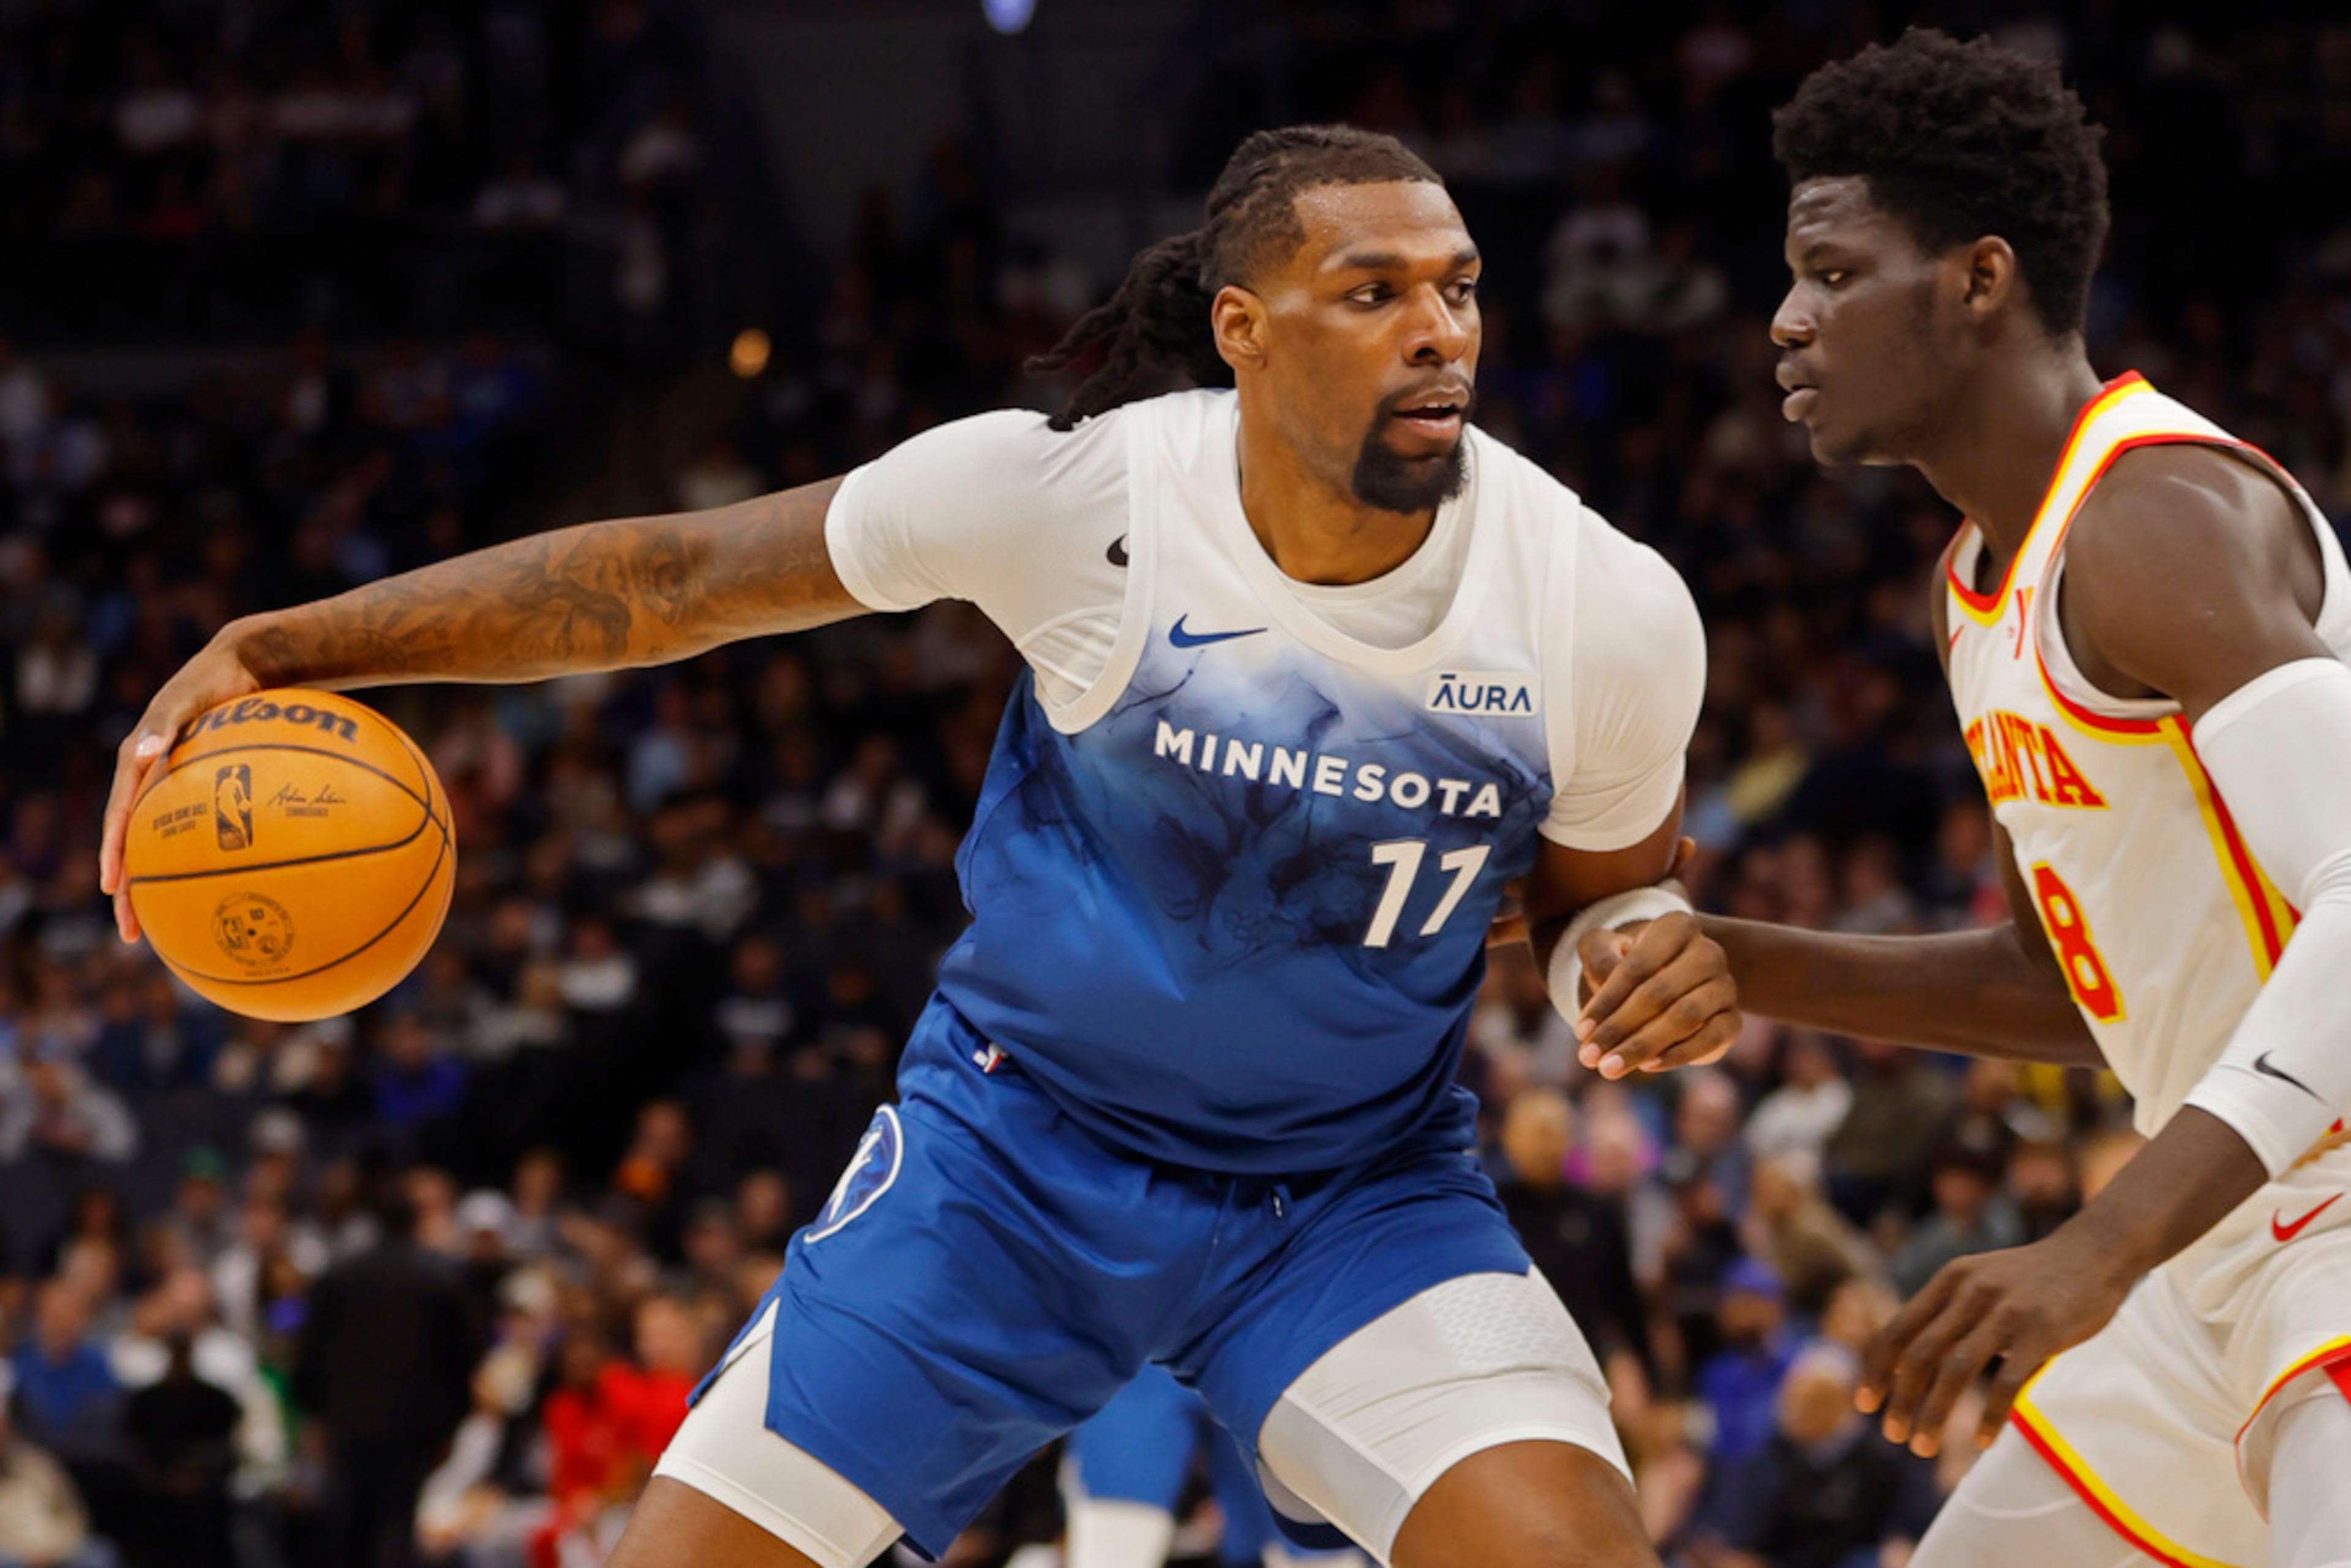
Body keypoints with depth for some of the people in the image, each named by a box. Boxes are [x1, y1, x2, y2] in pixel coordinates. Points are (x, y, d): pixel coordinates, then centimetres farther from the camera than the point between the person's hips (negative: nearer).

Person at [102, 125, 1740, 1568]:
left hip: (1357, 1188, 0)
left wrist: (1654, 958, -22)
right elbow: (674, 574, -10)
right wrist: (273, 651, -12)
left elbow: (1597, 886, 3)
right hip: (1021, 1140, 0)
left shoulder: (1606, 610, -17)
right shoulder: (1068, 490, -20)